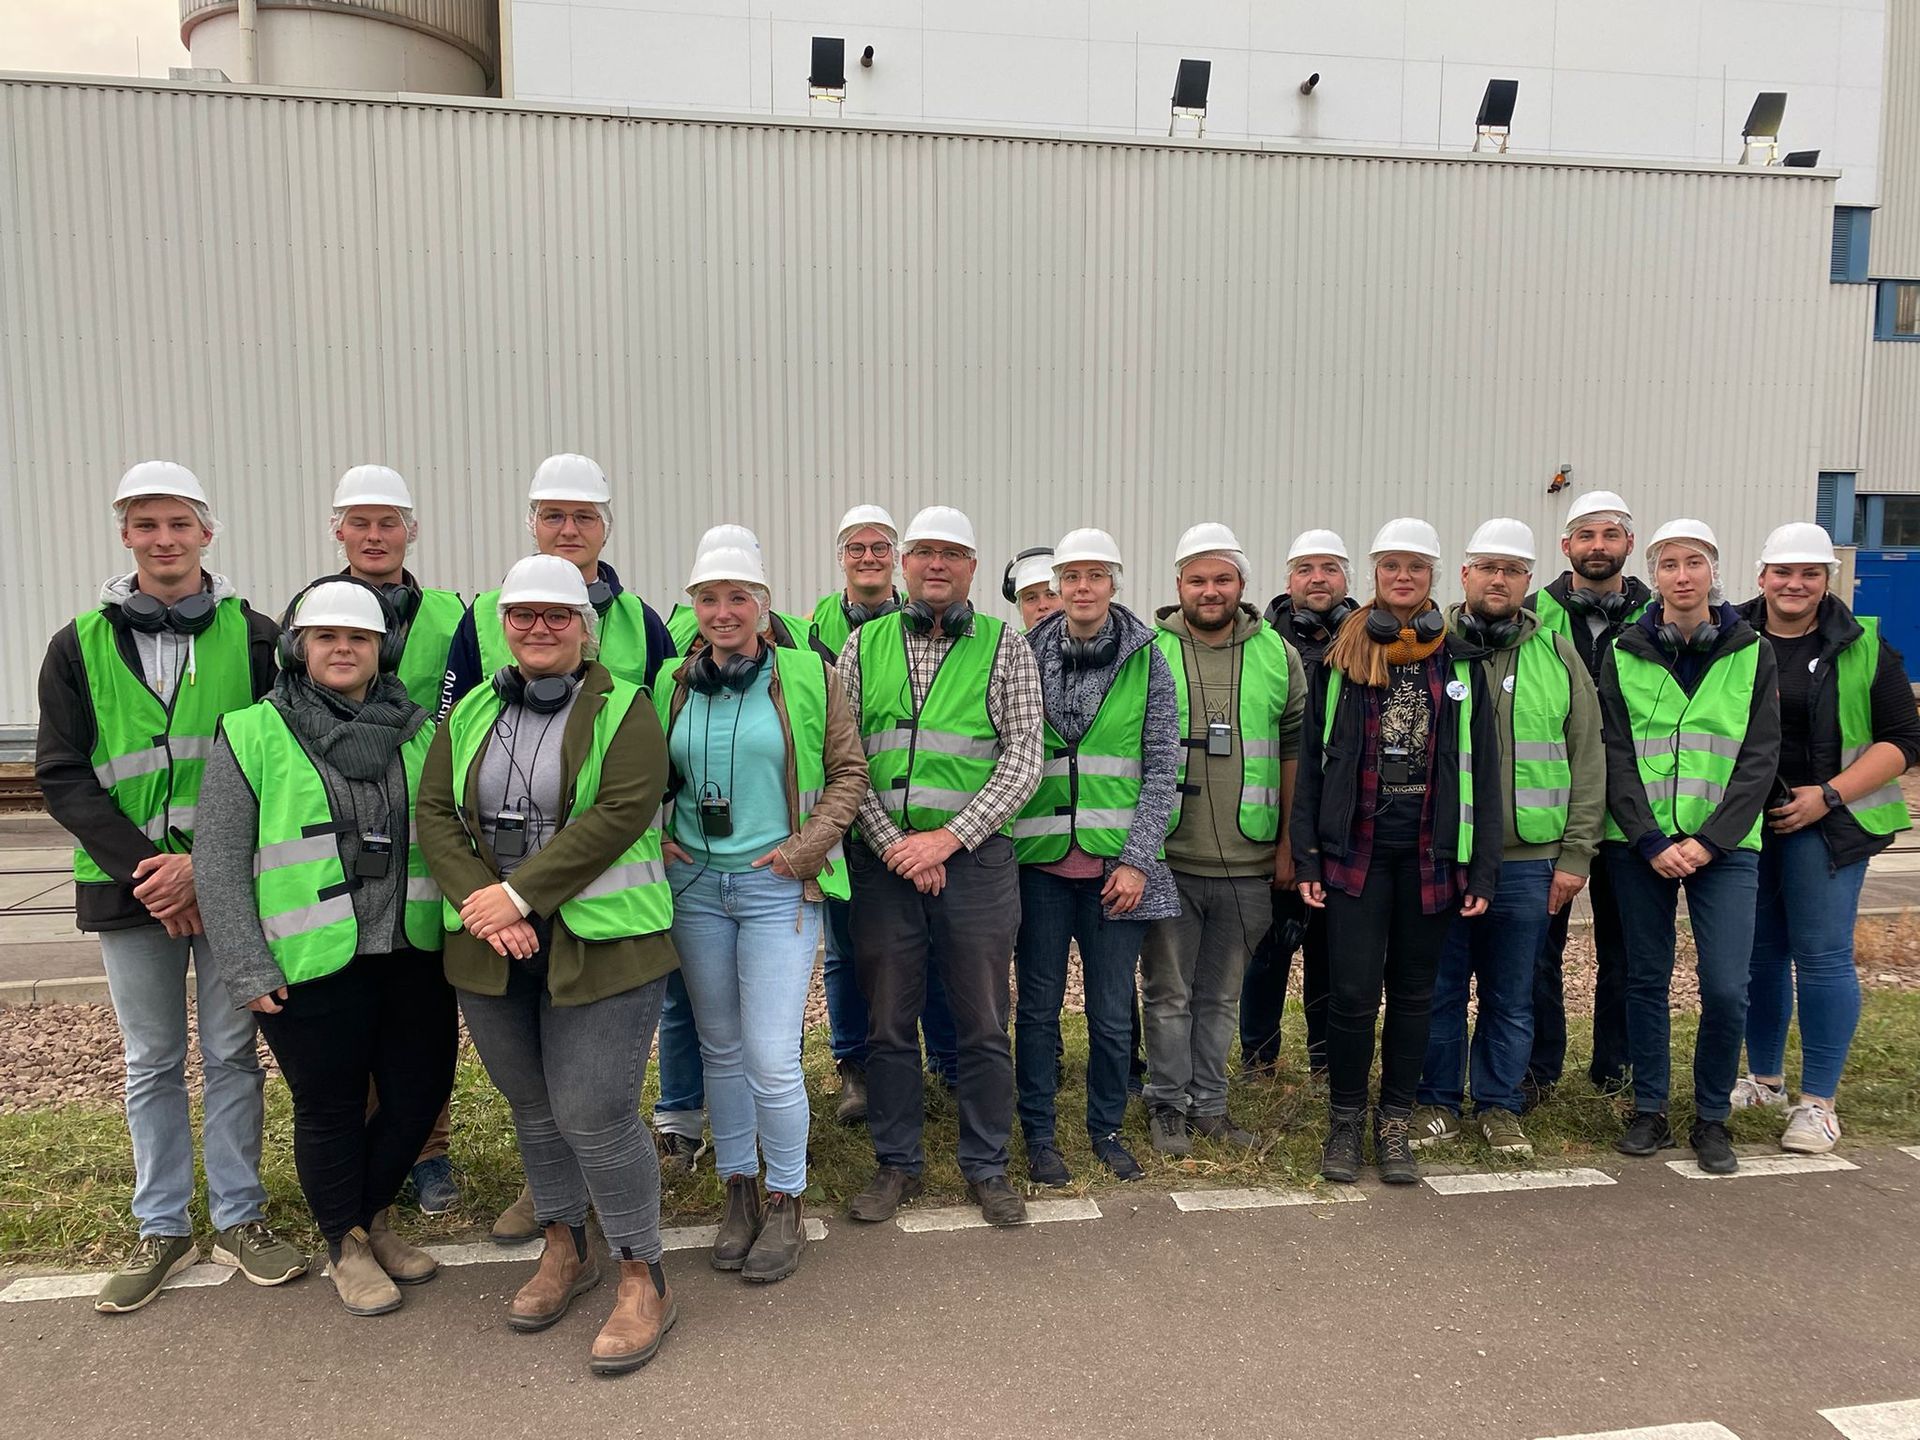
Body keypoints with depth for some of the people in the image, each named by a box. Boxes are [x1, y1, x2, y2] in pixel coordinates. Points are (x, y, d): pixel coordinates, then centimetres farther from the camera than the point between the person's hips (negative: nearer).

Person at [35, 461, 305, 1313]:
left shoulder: (253, 636, -1)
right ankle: (162, 1228, 25)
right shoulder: (81, 646, 4)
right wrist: (138, 867, -11)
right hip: (129, 884, 2)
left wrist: (206, 861, -14)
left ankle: (239, 1218, 22)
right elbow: (62, 774, 1)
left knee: (232, 1052, 8)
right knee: (152, 1061, 12)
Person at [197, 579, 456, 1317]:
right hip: (312, 969, -4)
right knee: (331, 1110, 10)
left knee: (421, 1091, 12)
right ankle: (345, 1245, 33)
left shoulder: (417, 732, 7)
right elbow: (220, 860, -5)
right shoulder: (253, 735, -4)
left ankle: (371, 1214, 39)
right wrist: (248, 970, -8)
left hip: (412, 957, 4)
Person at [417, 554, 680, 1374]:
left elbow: (623, 812, -17)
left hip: (598, 945, -5)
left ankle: (643, 1281, 13)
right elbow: (435, 816, 3)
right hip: (492, 947, 5)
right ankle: (565, 1251, 38)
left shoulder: (621, 710, -5)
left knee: (594, 1113, -6)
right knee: (531, 1105, 17)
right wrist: (482, 904, -13)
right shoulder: (470, 714, 10)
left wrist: (520, 893, -19)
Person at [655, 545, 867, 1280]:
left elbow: (848, 770, -1)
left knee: (771, 1059, -5)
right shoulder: (673, 684, 5)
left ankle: (785, 1202, 18)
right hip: (695, 885, 4)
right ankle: (738, 1190, 32)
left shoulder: (807, 676, -5)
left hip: (778, 888, -3)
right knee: (720, 1049, 14)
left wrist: (806, 847, -10)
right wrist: (655, 836, 0)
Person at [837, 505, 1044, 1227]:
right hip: (883, 859, 1)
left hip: (976, 856, -1)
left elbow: (1023, 761, -3)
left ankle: (986, 1165, 25)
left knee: (983, 1020, 8)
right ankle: (896, 1162, 27)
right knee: (888, 1019, 10)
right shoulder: (864, 645, 7)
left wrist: (947, 838, -11)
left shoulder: (1004, 647, 3)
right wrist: (891, 843, -8)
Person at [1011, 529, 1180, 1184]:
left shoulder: (1147, 660, 1)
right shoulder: (1026, 655, 3)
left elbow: (1162, 767, 0)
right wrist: (997, 845, 0)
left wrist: (1137, 859, -7)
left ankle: (1106, 1127, 28)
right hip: (1040, 860, 0)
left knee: (1113, 1010, 8)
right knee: (1039, 1004, 7)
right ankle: (1039, 1134, 23)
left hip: (1117, 862, 0)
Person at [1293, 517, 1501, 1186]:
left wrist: (1482, 869, -1)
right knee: (1353, 992, -2)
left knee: (1413, 992, 10)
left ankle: (1395, 1124, 24)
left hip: (1431, 856, 1)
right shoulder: (1341, 658, 3)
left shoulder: (1461, 664, 6)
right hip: (1355, 853, -1)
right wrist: (1306, 856, -3)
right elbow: (1311, 761, 2)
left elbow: (1482, 773, 5)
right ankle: (1344, 1123, 17)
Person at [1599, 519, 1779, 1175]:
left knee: (1726, 988, -6)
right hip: (1639, 844, 1)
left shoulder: (1752, 654, 4)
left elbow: (1760, 758, -1)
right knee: (1646, 980, 7)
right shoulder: (1624, 655, 3)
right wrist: (1652, 843, -11)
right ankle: (1650, 1113, 21)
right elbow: (1615, 757, -1)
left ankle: (1712, 1119, 14)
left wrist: (1710, 840, -11)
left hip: (1724, 845, 0)